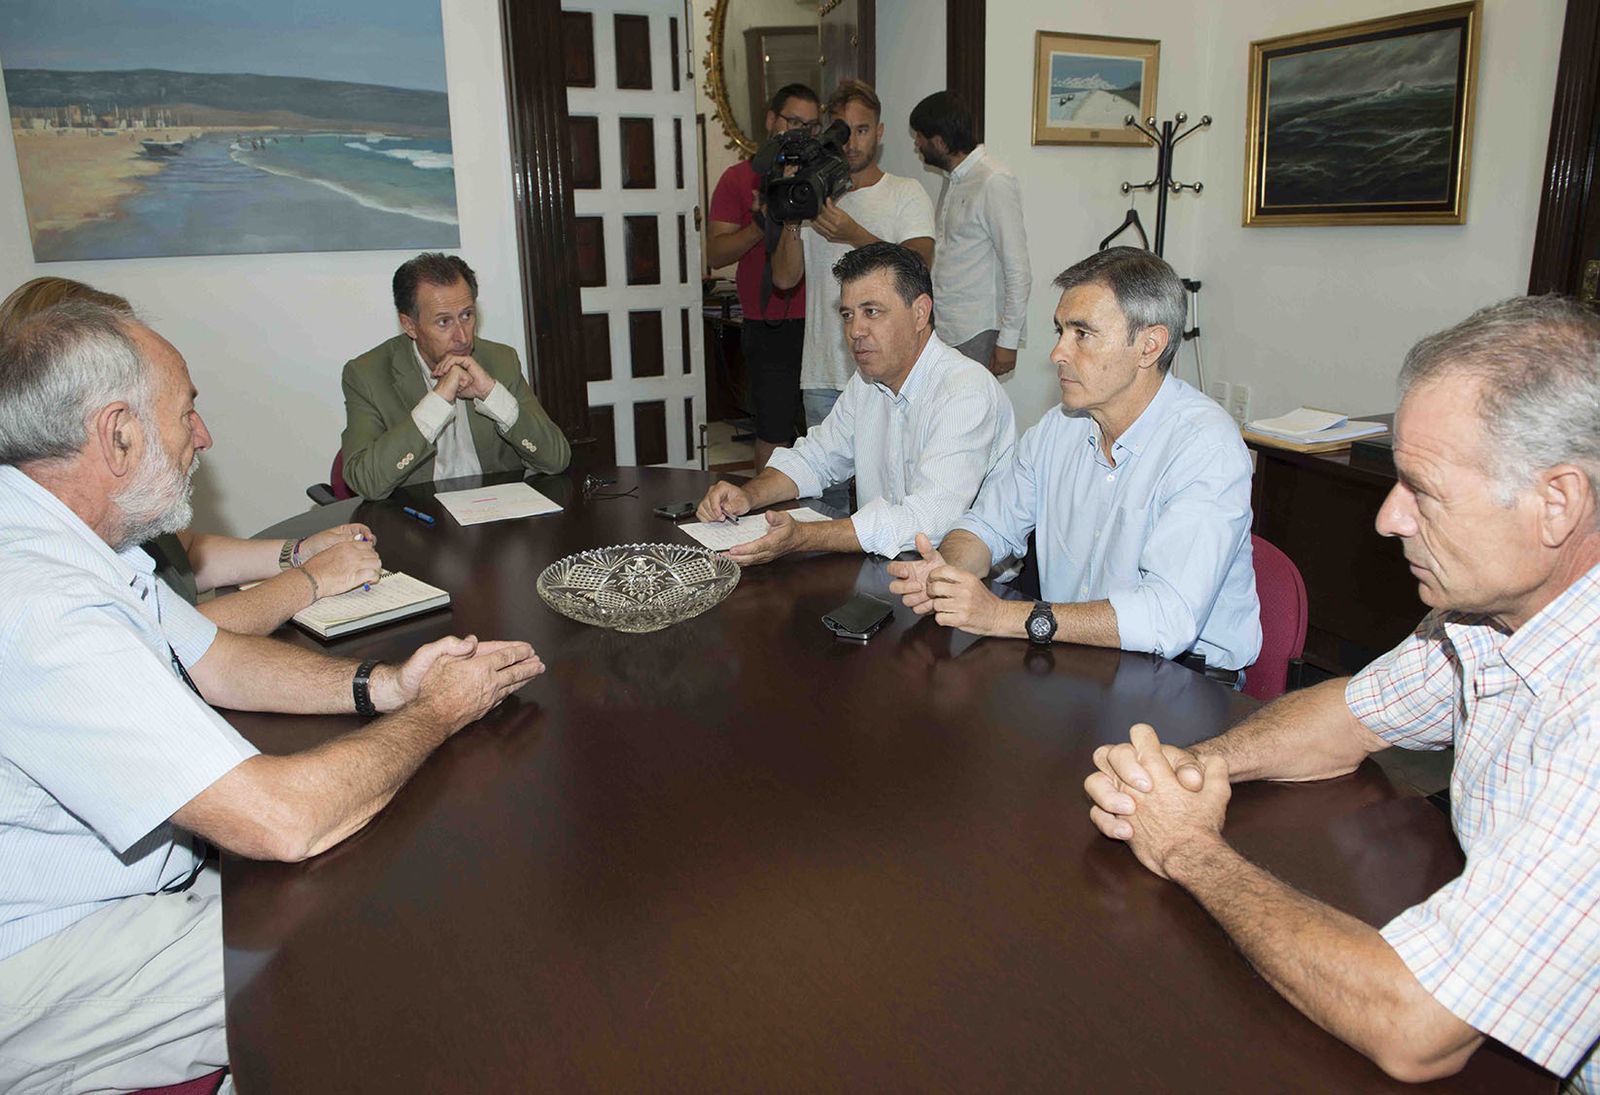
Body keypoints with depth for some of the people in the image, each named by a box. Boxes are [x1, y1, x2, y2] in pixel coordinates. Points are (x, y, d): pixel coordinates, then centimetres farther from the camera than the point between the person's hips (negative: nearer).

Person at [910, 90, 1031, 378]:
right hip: (943, 328, 8)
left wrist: (1007, 341, -16)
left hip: (976, 335, -8)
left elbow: (1018, 271, -15)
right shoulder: (952, 180, 15)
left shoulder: (995, 183, -13)